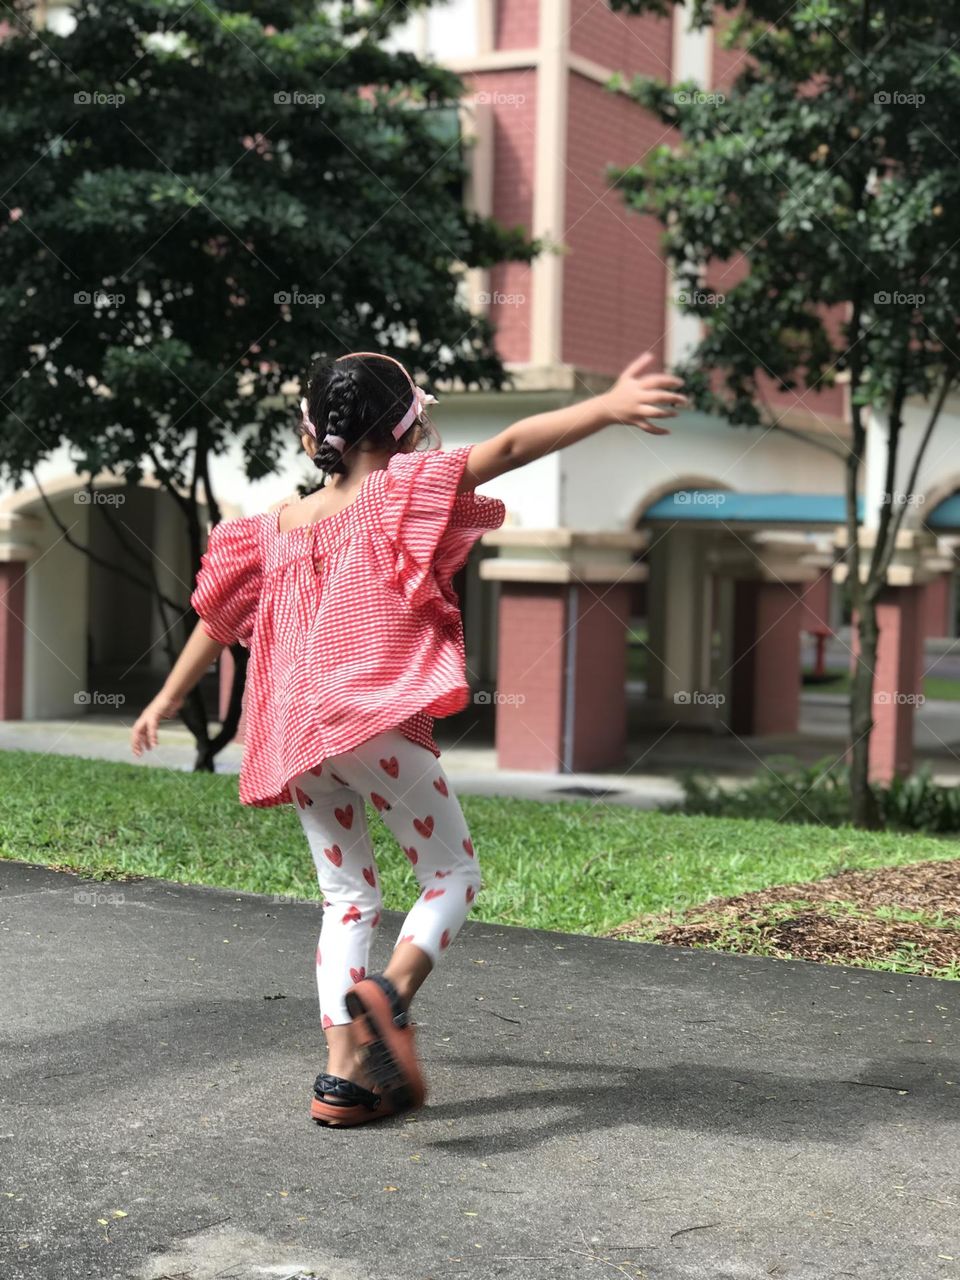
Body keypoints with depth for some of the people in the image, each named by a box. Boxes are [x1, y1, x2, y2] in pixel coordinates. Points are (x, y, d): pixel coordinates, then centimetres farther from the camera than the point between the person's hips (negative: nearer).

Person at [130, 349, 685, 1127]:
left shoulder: (277, 528, 16)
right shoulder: (402, 494, 0)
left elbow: (219, 619, 25)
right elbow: (508, 450, -12)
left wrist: (168, 700, 38)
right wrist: (607, 408, -19)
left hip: (296, 741, 6)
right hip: (379, 722, -6)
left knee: (348, 897, 13)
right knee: (453, 873, 7)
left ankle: (344, 1075, 6)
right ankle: (390, 992, -20)